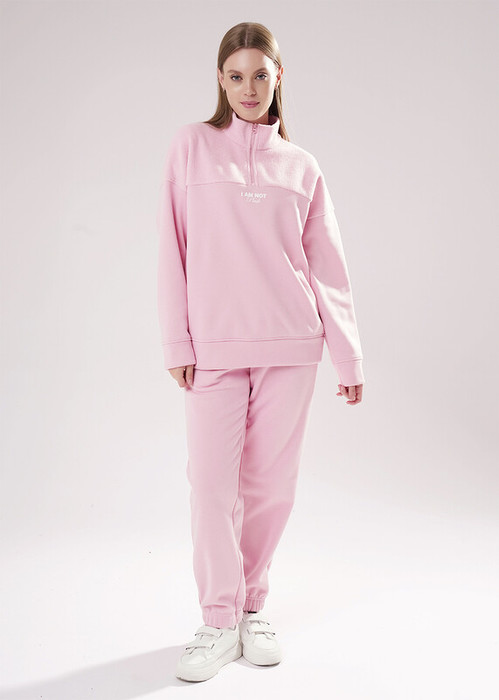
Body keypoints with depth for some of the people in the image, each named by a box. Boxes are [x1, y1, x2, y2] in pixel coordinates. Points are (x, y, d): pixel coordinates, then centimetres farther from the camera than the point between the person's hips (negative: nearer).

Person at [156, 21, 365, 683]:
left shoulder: (301, 166, 11)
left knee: (271, 484, 5)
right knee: (212, 483, -3)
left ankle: (253, 608, 22)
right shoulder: (192, 144, 7)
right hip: (215, 344, -1)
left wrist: (349, 355, 5)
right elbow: (173, 249, 4)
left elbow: (328, 265, 10)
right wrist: (177, 343, -3)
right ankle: (219, 621, 12)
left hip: (290, 343, 1)